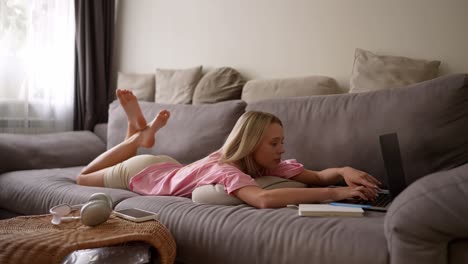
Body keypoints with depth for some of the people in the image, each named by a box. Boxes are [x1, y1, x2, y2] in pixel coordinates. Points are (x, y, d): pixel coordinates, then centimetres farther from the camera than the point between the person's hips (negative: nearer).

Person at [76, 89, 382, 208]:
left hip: (167, 167, 6)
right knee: (83, 178, 25)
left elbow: (317, 175, -26)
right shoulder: (225, 169, -45)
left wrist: (343, 171, -48)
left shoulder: (264, 163, -24)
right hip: (140, 172, -6)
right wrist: (336, 193, -65)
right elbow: (264, 199, -64)